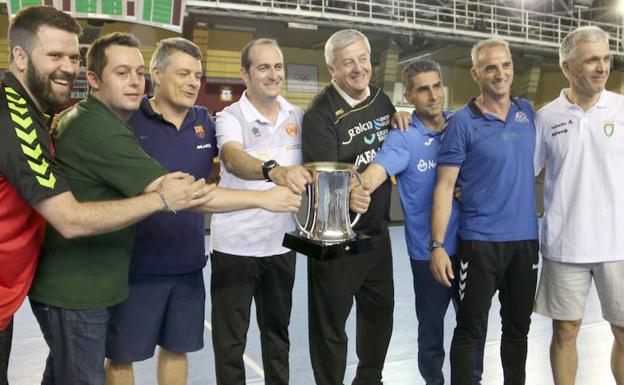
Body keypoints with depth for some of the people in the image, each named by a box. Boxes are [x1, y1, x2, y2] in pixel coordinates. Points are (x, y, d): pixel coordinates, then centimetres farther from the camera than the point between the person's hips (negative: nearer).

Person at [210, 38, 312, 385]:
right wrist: (273, 170, -51)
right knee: (230, 337, 8)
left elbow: (308, 171, 11)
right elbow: (233, 160, -31)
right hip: (234, 244, -4)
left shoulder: (297, 117, 4)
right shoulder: (230, 117, -10)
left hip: (281, 242, 4)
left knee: (278, 330, 19)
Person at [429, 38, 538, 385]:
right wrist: (437, 245, -16)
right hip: (480, 242, -5)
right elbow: (445, 187, -11)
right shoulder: (462, 123, -9)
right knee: (471, 330, 4)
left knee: (518, 327, 18)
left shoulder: (527, 112, 7)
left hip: (526, 239, 5)